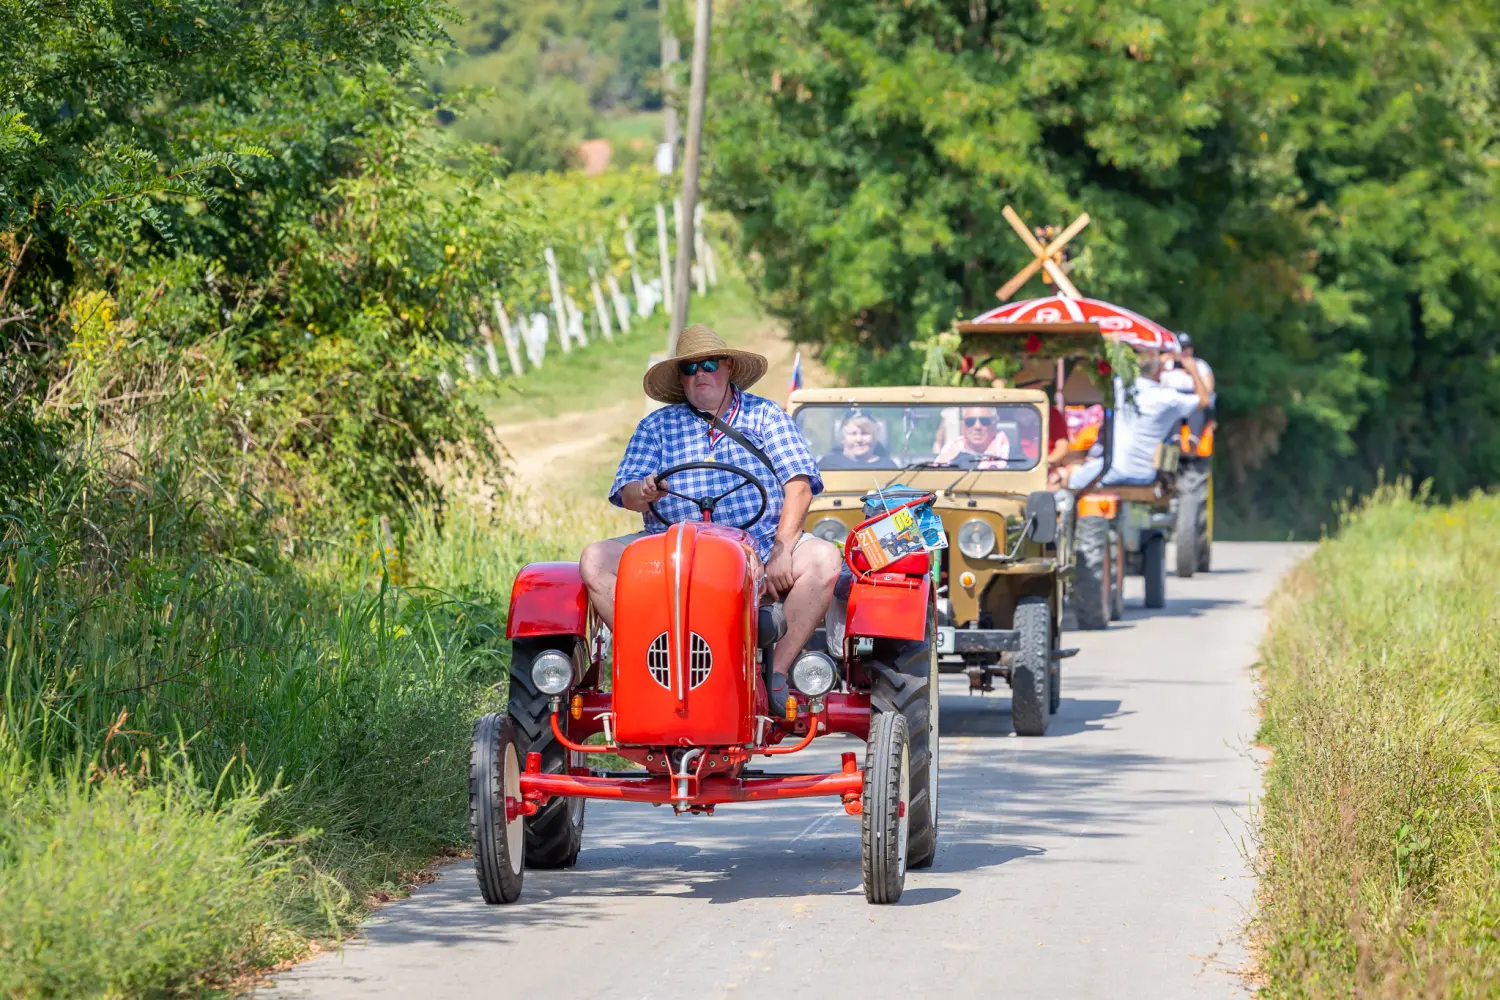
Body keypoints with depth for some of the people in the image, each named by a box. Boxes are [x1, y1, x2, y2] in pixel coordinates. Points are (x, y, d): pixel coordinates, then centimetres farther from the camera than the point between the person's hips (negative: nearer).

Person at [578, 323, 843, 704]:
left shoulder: (765, 416, 11)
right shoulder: (655, 427, 15)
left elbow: (798, 487, 0)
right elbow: (625, 493, 4)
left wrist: (782, 549, -16)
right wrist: (643, 493, -23)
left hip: (759, 546, -1)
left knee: (825, 559, -29)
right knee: (595, 562, -21)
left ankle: (778, 674, -26)